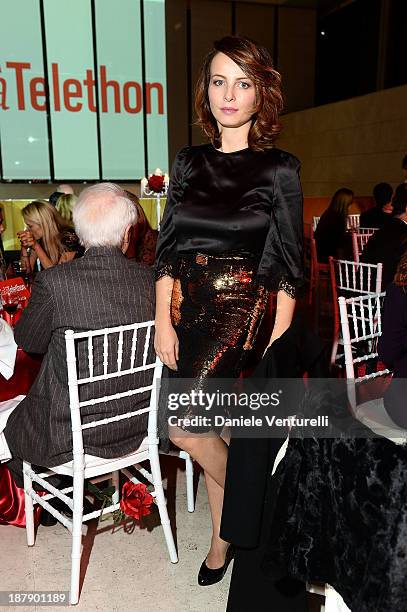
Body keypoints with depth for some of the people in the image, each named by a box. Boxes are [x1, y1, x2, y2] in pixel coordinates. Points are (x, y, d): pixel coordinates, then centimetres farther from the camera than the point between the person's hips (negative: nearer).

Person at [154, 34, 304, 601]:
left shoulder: (279, 168, -2)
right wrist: (163, 320, -2)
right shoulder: (189, 163, 9)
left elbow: (288, 263, -3)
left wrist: (278, 338, -8)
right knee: (211, 428, 11)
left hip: (242, 309, -4)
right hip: (189, 308, 4)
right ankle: (224, 536, 32)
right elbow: (168, 246, 6)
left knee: (185, 426, -14)